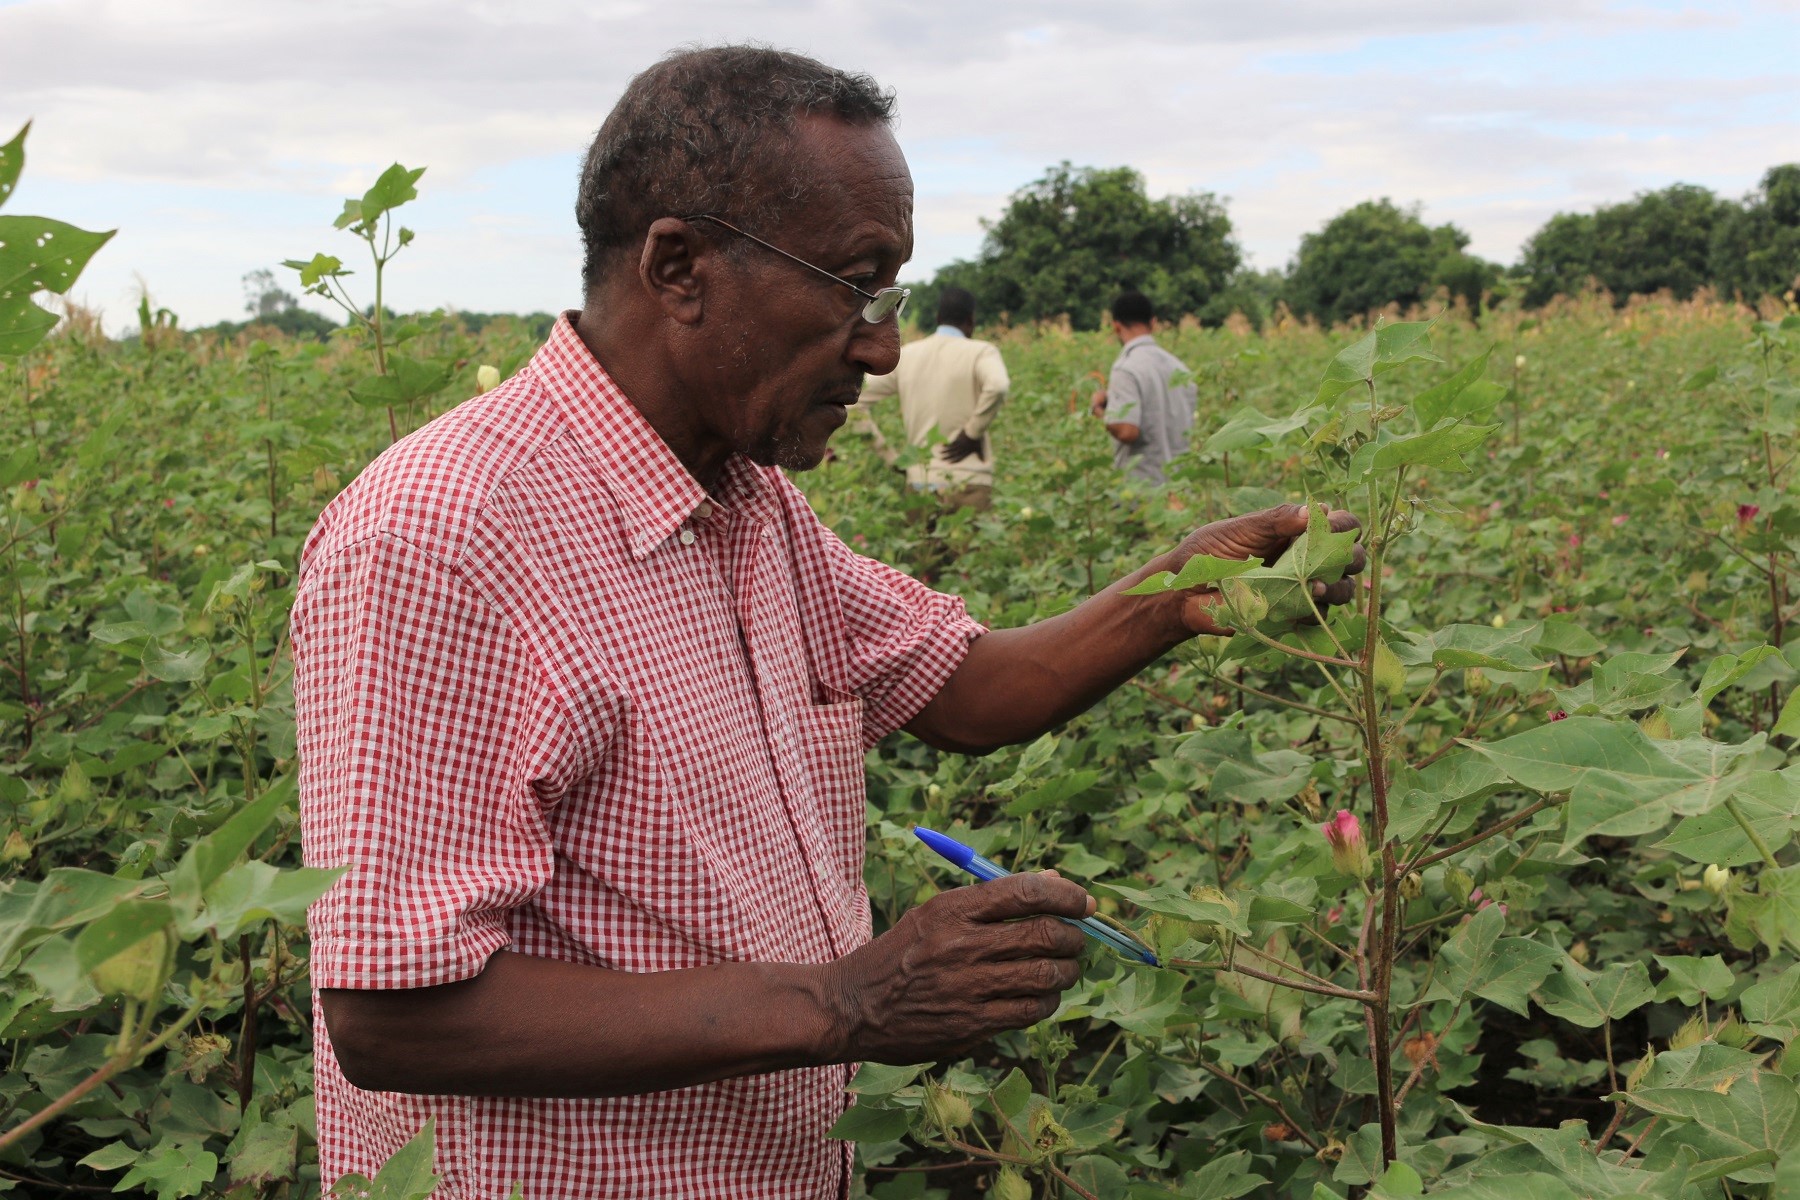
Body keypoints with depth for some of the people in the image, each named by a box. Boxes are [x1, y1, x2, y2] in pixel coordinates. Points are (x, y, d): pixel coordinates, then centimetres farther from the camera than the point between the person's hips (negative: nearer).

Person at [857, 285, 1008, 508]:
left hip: (919, 482, 4)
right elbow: (997, 386, -26)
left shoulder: (907, 355, 8)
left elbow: (857, 398, 6)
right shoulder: (980, 352, -4)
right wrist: (973, 432, -12)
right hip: (969, 484, -4)